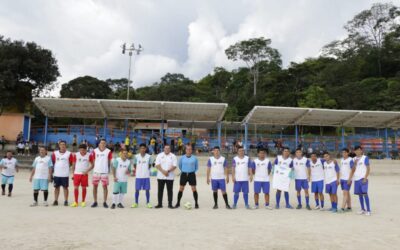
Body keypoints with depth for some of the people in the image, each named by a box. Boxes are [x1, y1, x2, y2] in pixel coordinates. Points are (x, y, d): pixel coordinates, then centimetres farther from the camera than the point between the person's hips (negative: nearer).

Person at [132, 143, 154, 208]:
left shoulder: (149, 156, -2)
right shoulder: (136, 156, -1)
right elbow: (134, 165, 10)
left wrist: (146, 169, 4)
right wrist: (137, 170, 5)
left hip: (146, 176, 0)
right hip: (138, 176, 0)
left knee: (147, 189, 3)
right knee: (137, 189, 4)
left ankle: (148, 203, 14)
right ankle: (136, 203, 16)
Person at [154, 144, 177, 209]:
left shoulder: (173, 156, 3)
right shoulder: (159, 155, 4)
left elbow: (174, 166, -4)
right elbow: (157, 165, -4)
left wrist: (168, 171, -18)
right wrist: (163, 171, -16)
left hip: (170, 176, -1)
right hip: (160, 176, 1)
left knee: (170, 191, 3)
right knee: (160, 190, 5)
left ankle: (170, 204, 9)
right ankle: (159, 204, 14)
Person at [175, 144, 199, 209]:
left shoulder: (194, 158, -2)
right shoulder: (182, 158, 0)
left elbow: (197, 167, 10)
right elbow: (179, 165, 15)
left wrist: (193, 171, 4)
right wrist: (182, 171, 12)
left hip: (191, 174, -1)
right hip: (184, 174, 1)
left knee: (194, 189, -3)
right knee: (181, 189, 5)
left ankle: (196, 203, 6)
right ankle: (178, 203, 16)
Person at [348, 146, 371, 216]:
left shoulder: (365, 158, -2)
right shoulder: (355, 159, 14)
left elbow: (368, 168, -6)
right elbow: (353, 169, 16)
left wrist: (365, 178, -15)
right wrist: (350, 178, 8)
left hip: (363, 179, -5)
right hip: (356, 179, 6)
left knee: (365, 193, -10)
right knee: (359, 194, 8)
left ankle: (368, 210, -5)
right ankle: (363, 209, 16)